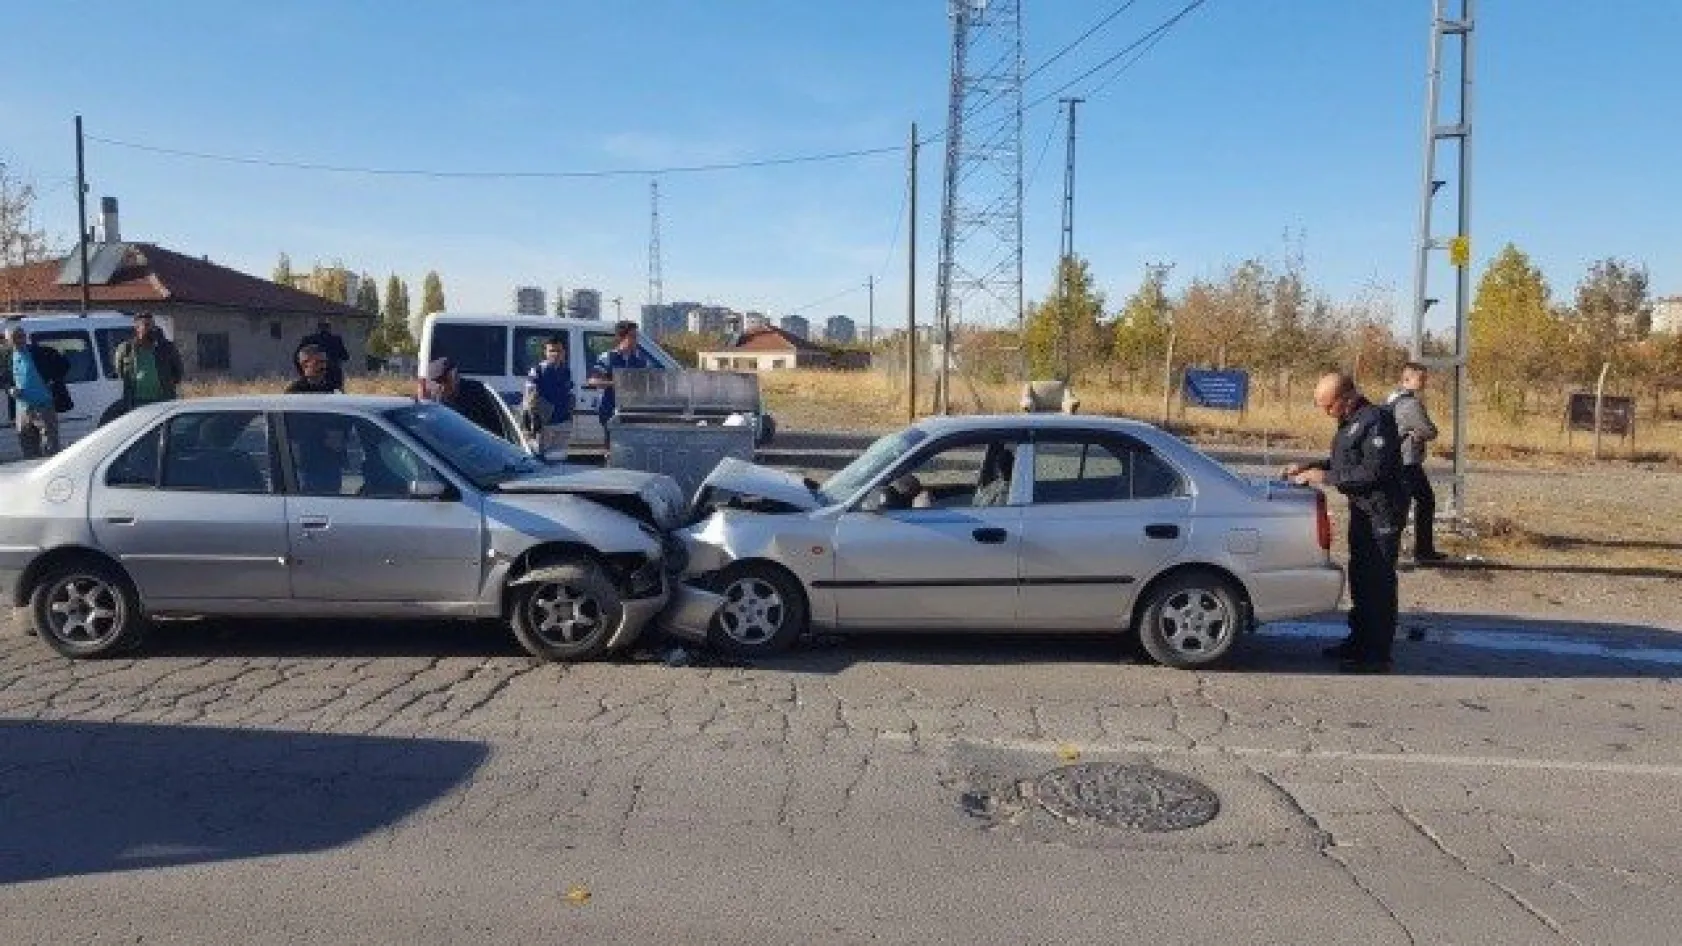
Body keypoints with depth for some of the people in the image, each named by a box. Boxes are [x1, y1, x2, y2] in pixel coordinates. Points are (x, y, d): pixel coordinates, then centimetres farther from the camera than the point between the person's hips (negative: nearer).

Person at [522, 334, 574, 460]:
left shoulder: (566, 372, 10)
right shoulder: (537, 371, -7)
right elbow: (531, 397, -10)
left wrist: (569, 415, 16)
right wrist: (534, 418, -17)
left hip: (562, 422, 5)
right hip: (543, 423, -5)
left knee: (560, 456, 10)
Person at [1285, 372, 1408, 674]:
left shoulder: (1376, 420, -19)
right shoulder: (1350, 422, 12)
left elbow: (1374, 472, -24)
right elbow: (1343, 461, 23)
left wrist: (1326, 477, -20)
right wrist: (1309, 467, 9)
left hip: (1382, 513, -10)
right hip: (1361, 510, 10)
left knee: (1378, 581, -5)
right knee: (1359, 578, 17)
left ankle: (1378, 654, 1)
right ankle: (1359, 641, 29)